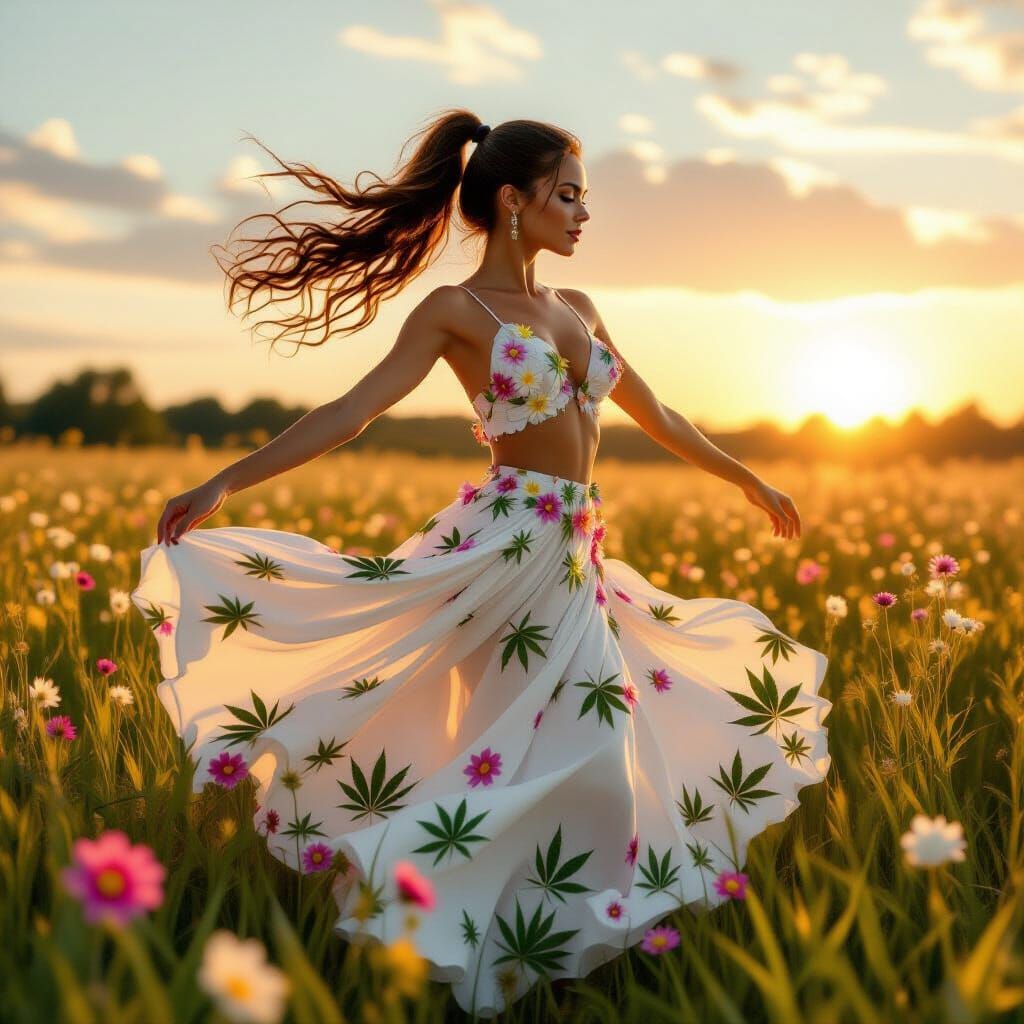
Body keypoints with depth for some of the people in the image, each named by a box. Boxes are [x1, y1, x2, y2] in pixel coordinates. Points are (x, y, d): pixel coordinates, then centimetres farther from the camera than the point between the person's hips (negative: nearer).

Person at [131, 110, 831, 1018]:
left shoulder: (575, 310, 16)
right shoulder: (459, 311, -4)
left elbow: (653, 416, 26)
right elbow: (353, 411, -12)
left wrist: (750, 481, 32)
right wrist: (224, 483, -21)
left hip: (576, 556, 7)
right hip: (509, 543, -7)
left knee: (586, 756, 8)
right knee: (521, 753, -8)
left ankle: (547, 941, 20)